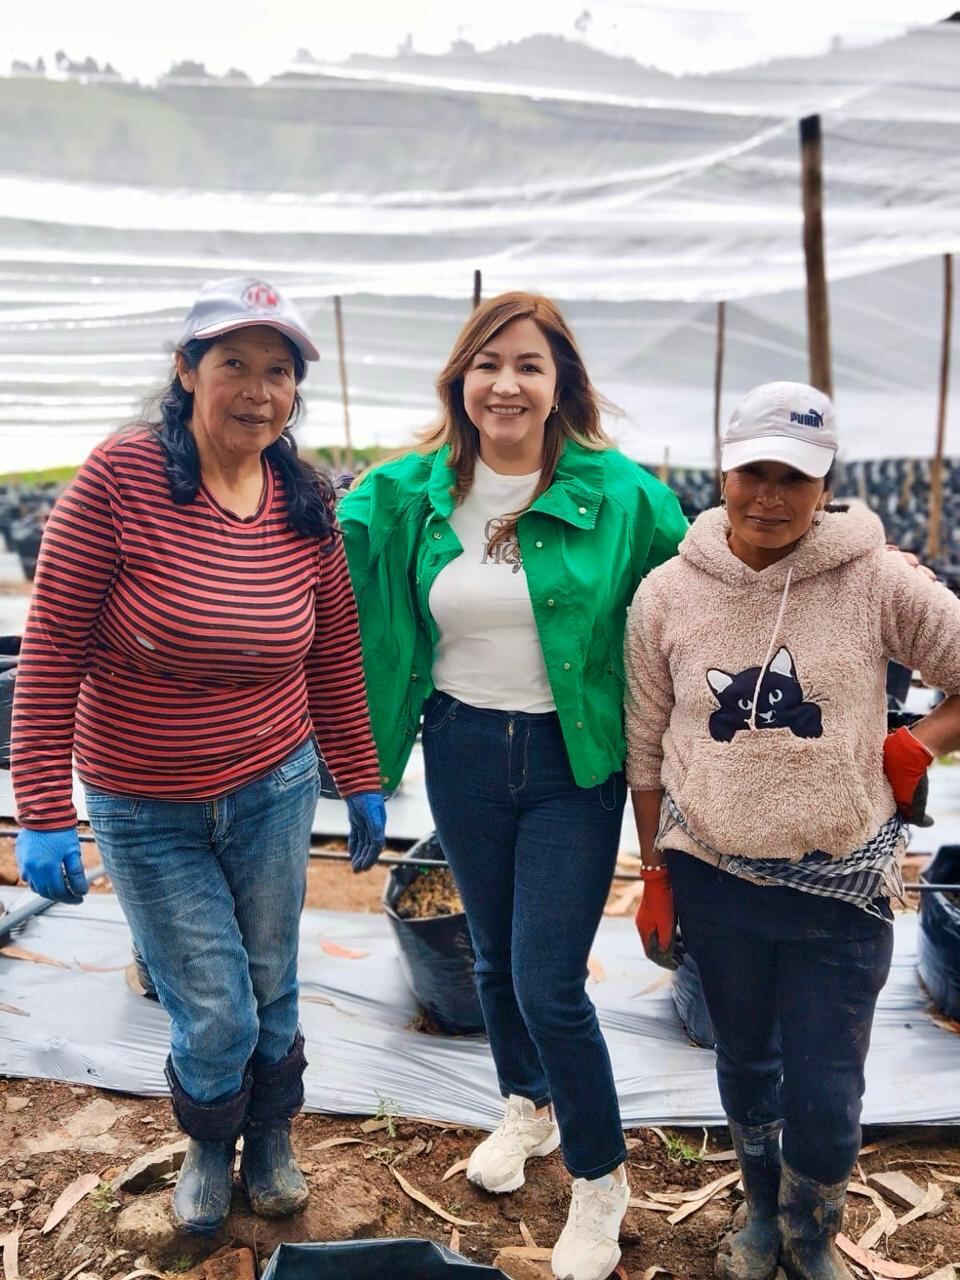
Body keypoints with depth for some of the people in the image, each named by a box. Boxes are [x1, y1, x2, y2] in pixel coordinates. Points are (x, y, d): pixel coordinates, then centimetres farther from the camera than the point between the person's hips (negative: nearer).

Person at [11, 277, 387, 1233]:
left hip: (273, 793, 3)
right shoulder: (121, 478, -17)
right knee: (216, 1018, 3)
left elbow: (332, 660, 5)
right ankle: (208, 1147, 39)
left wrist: (360, 784, 11)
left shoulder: (309, 508, -5)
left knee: (270, 996, 15)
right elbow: (51, 649, -14)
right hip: (144, 813, -2)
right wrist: (43, 813, -15)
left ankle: (271, 1142, 46)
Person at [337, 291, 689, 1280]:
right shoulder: (407, 495, -4)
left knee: (549, 984, -3)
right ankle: (527, 1109, 49)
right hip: (463, 756, 4)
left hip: (572, 764, -3)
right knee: (495, 955, 21)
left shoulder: (619, 494, -11)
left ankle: (600, 1180, 24)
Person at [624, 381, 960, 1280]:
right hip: (713, 882, 2)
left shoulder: (876, 584, -11)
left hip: (841, 886, -1)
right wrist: (655, 876, 6)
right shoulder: (668, 593, -6)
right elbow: (647, 749, 2)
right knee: (745, 1065, 22)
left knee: (825, 1095, 7)